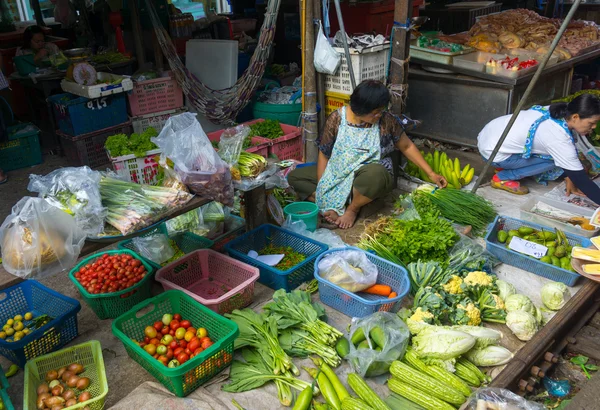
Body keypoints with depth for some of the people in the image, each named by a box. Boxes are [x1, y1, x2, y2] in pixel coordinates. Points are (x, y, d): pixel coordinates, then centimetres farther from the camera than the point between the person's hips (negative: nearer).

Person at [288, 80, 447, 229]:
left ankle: (353, 209, -14)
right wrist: (321, 189, -13)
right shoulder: (336, 119, -10)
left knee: (375, 173, -40)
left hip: (372, 174, -2)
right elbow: (324, 154, -5)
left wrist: (431, 173, 2)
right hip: (338, 174, 2)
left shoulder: (387, 121, -10)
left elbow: (407, 147, 4)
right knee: (294, 176, -11)